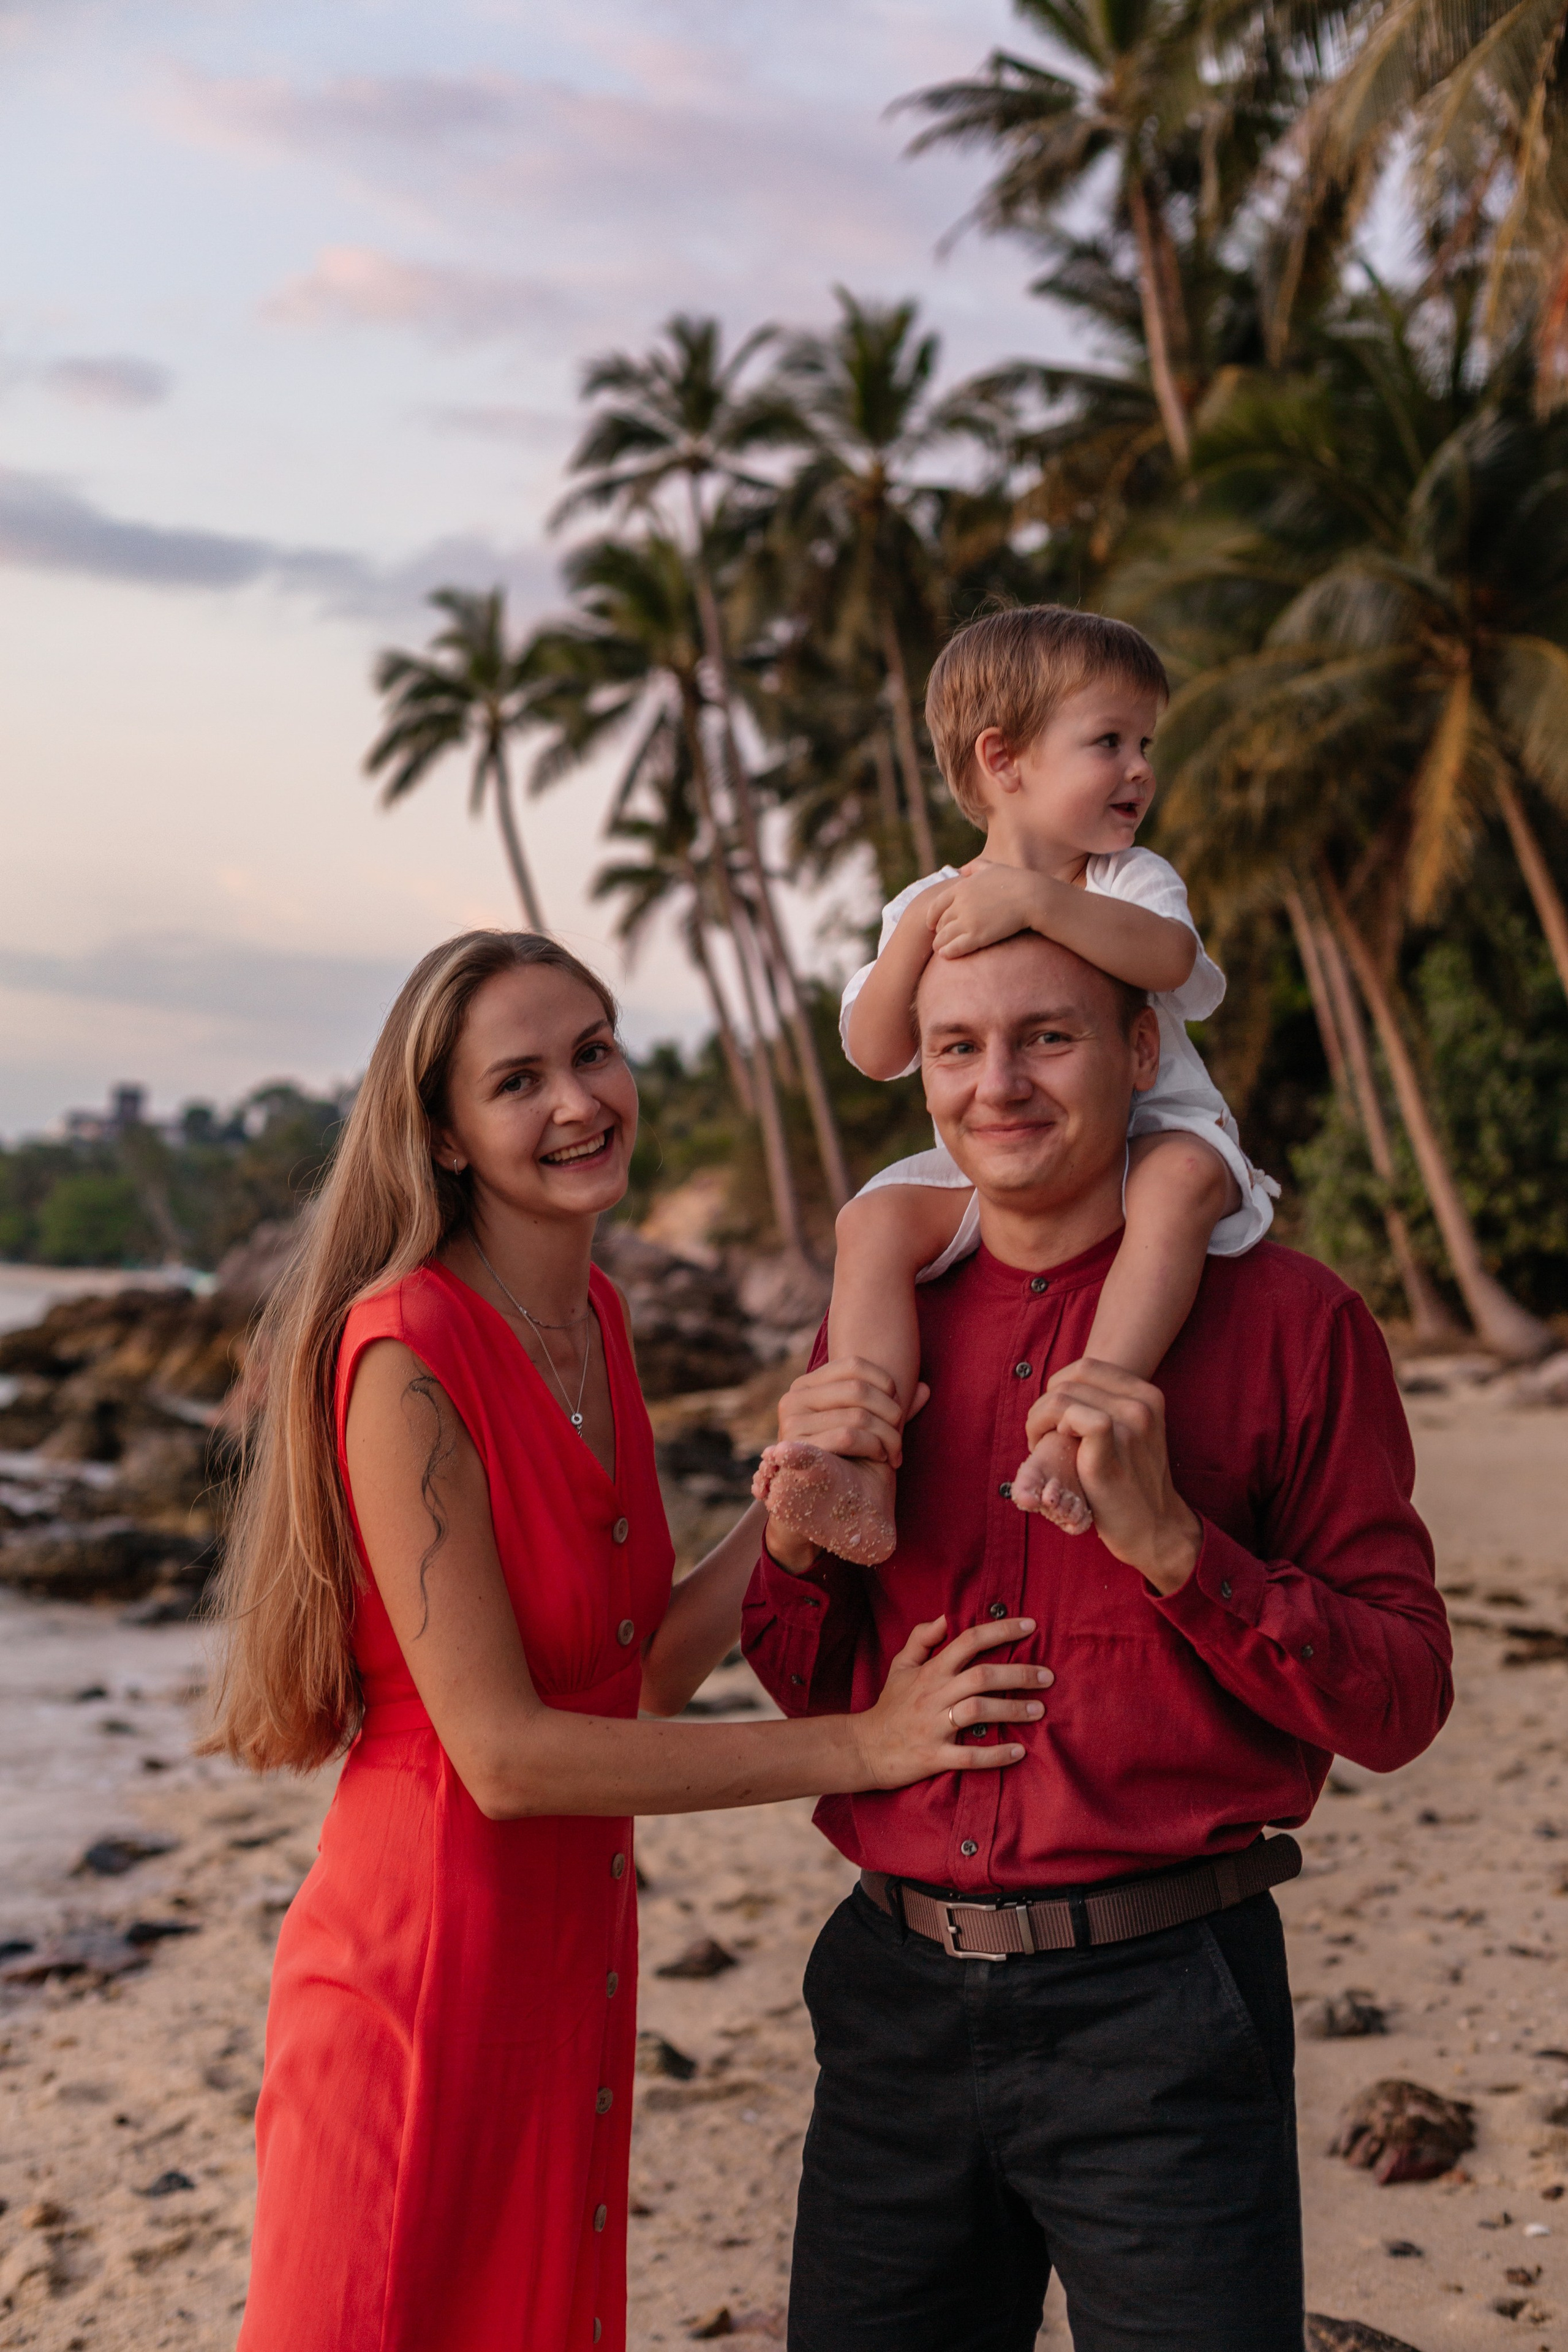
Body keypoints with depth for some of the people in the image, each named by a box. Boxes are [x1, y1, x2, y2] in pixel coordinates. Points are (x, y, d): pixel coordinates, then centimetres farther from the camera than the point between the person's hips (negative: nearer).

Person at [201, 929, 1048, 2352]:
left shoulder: (593, 1321, 6)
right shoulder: (407, 1355, -20)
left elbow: (644, 1674, 7)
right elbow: (502, 1753, -22)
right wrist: (864, 1746, -19)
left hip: (577, 1952, 8)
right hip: (432, 1956, -8)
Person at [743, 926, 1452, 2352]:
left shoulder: (1287, 1320, -6)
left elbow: (1399, 1706, -8)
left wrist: (1172, 1541, -20)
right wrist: (797, 1527, -7)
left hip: (1157, 2013, -4)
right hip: (899, 2000, 4)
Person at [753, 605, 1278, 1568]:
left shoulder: (1131, 881, -2)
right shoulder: (927, 906, 2)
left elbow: (1167, 955, -26)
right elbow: (876, 1053, -8)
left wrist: (1035, 898, -36)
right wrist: (913, 935, -23)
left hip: (1146, 1137, -2)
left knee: (1184, 1177, -35)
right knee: (876, 1220, -23)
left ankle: (1081, 1427, -47)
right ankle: (865, 1474, -32)